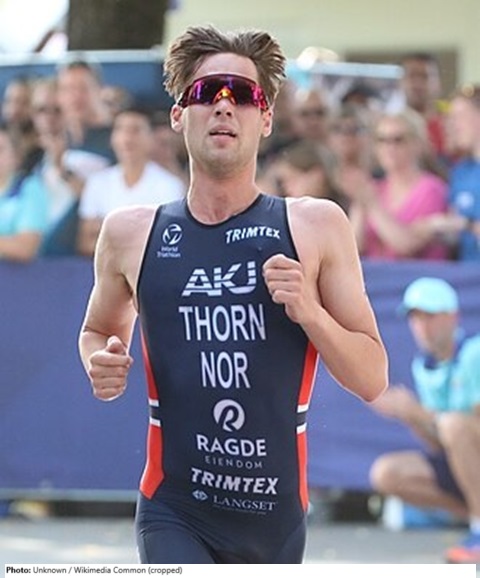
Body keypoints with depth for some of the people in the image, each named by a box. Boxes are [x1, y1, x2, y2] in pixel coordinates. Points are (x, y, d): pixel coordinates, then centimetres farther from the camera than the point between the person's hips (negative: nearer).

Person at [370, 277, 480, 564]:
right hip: (456, 465, 7)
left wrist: (419, 412, -28)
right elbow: (438, 446, 6)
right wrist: (409, 416, -13)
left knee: (454, 423, -34)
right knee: (386, 473, -10)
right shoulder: (424, 367, 7)